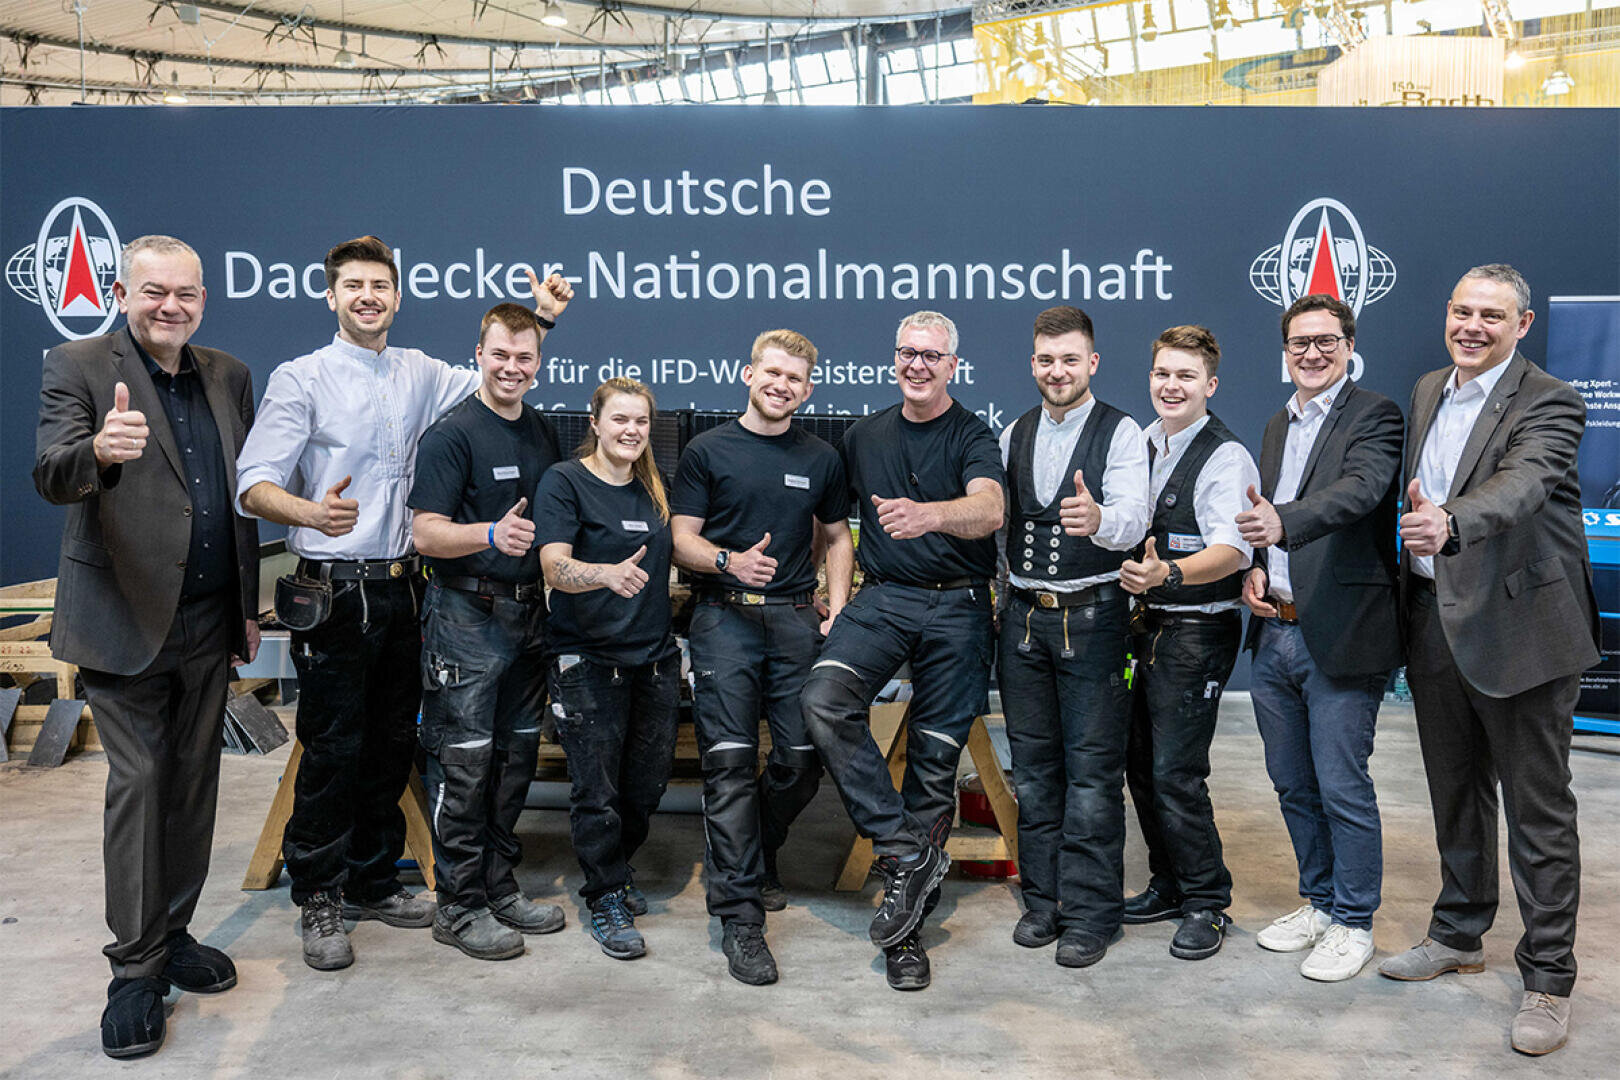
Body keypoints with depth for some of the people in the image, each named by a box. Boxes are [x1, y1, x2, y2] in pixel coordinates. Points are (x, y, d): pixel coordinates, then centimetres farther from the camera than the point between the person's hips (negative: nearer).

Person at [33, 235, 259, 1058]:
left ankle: (174, 934, 27)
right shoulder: (78, 367, -5)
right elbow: (50, 475, -20)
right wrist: (99, 451, -43)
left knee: (194, 784, 12)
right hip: (127, 621, -5)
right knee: (138, 785, -1)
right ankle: (136, 969, 11)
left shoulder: (229, 376, 10)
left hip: (208, 624, 5)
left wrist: (248, 608, 13)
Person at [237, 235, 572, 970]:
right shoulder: (301, 379, -6)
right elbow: (253, 487, -14)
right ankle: (318, 902, 15)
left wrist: (541, 320, 11)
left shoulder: (419, 374, 11)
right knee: (332, 751, -1)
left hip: (400, 588, 6)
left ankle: (372, 883, 29)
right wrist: (311, 513, -35)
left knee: (392, 745, 13)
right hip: (334, 591, -5)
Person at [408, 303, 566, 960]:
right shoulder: (452, 434, -10)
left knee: (516, 757, 13)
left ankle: (499, 887, 26)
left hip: (528, 615, 7)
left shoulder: (543, 432, 13)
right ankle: (458, 906, 9)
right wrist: (492, 535, -33)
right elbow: (426, 534, -17)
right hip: (467, 616, -7)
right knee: (464, 763, -2)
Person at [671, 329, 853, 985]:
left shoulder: (822, 460, 14)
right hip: (725, 618, -3)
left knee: (803, 759, 2)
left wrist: (837, 605, 6)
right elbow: (682, 538, 2)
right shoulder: (708, 451, 5)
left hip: (797, 620, 3)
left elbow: (837, 537, 21)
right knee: (730, 762, -8)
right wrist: (730, 561, -18)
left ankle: (752, 859, 30)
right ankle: (740, 913, -4)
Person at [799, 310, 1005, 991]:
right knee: (824, 700, -25)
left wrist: (927, 514, -42)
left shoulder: (973, 436, -1)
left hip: (957, 607, -2)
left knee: (935, 755, 0)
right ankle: (905, 855, -16)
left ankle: (905, 926, 13)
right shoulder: (864, 436, 13)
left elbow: (989, 509, -22)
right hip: (882, 597, 3)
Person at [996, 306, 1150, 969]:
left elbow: (1132, 520, -22)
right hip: (1022, 615, 5)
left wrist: (1099, 519, -43)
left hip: (1091, 616, -5)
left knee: (1092, 769, -1)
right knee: (1033, 766, 11)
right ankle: (1042, 901, 23)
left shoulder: (1121, 434, -5)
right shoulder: (1013, 435, 11)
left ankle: (1090, 914, 9)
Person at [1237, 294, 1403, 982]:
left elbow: (1359, 489, -26)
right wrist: (1256, 566, 3)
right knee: (1292, 783, 16)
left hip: (1340, 634, -7)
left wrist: (1283, 521, -43)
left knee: (1342, 787, 0)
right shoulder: (1278, 425, 16)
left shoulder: (1374, 417, -7)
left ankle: (1352, 923, 17)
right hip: (1275, 634, 7)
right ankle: (1318, 901, 33)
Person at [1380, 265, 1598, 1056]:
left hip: (1517, 626, -6)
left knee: (1538, 812, 3)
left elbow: (1518, 487, -31)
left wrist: (1449, 524, -50)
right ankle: (1458, 934, 35)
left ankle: (1547, 979, 15)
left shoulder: (1547, 404, -12)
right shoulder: (1426, 391, 11)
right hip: (1435, 619, 7)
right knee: (1454, 792, 18)